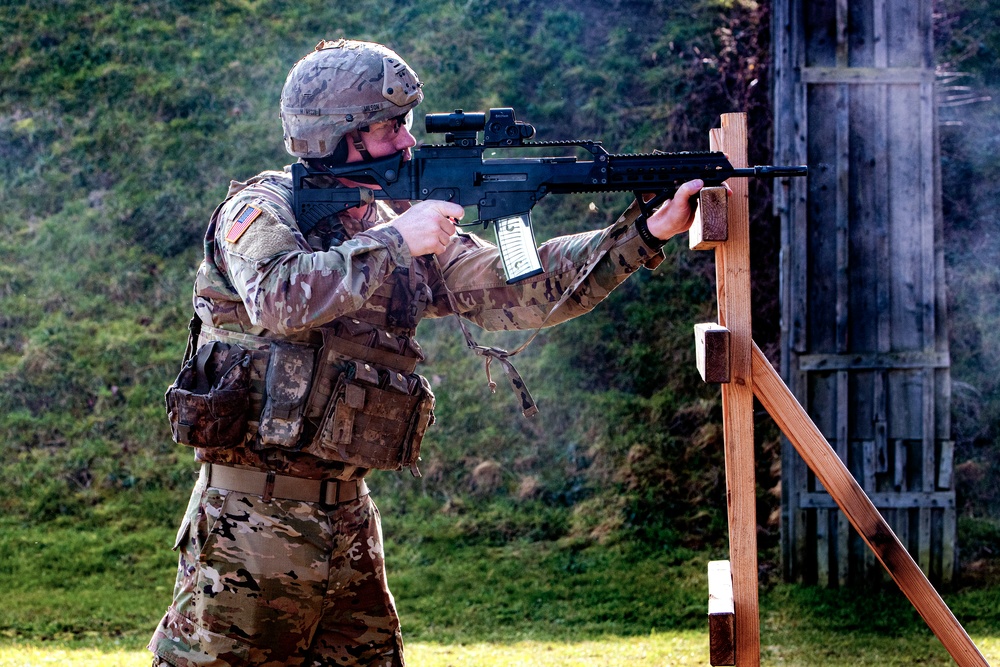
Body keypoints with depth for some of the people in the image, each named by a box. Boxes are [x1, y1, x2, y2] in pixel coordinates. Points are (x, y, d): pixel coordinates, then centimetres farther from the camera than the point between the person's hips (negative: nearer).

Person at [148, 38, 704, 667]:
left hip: (348, 512, 7)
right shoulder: (261, 208, -6)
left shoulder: (400, 229, 12)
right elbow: (278, 298, -27)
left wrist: (647, 235, -2)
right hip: (254, 513, -7)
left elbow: (517, 288, 6)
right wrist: (394, 242, -19)